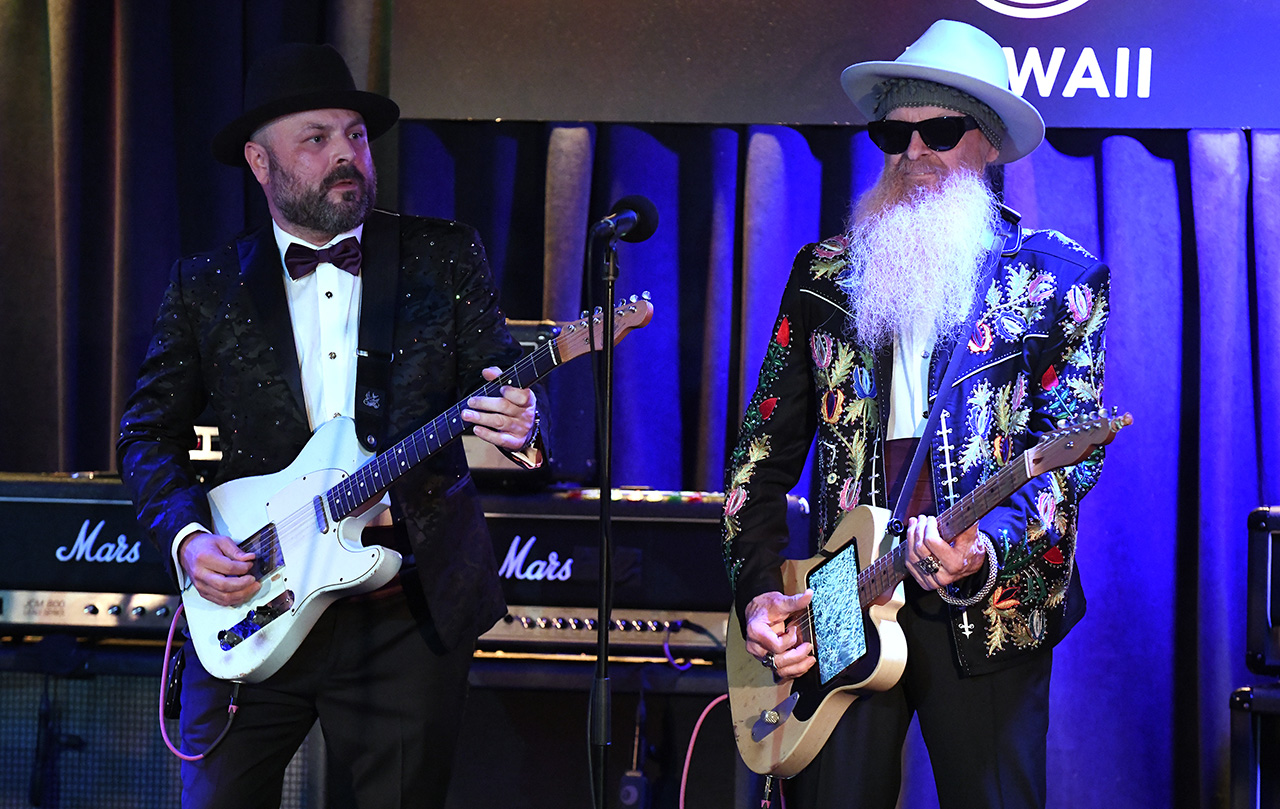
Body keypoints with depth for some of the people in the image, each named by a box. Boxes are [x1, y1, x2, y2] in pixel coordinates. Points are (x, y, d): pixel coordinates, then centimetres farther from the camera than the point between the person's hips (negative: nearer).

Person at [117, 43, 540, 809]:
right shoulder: (208, 285, 7)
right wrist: (187, 536, -7)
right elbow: (150, 431, 10)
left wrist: (517, 424, -23)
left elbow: (504, 385, 1)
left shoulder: (445, 257, 6)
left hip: (411, 612, 0)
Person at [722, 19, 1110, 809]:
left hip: (990, 610, -2)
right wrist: (759, 588, 0)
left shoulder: (1060, 278, 3)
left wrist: (989, 546, -24)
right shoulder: (826, 273, 13)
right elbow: (765, 447, 12)